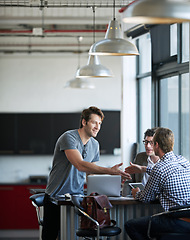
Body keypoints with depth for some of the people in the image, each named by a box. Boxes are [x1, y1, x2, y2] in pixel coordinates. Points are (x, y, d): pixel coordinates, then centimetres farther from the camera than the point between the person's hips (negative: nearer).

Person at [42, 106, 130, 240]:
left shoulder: (95, 145, 7)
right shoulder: (69, 137, -17)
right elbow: (80, 165, -30)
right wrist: (109, 171, -36)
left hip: (77, 196, 6)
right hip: (56, 196, -6)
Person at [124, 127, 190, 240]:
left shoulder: (159, 168, -14)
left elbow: (146, 198, 1)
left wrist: (136, 193, 24)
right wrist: (143, 169, 42)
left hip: (179, 224, -8)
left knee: (130, 225, -1)